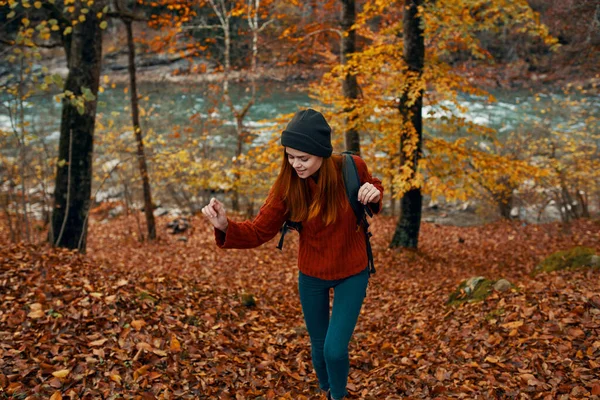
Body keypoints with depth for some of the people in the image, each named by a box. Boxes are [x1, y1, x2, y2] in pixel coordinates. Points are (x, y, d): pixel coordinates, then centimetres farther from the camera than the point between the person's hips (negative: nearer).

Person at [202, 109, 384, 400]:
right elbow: (259, 231, -18)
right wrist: (225, 226, -37)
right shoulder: (287, 184, -20)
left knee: (335, 349, -5)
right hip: (311, 276, 2)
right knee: (318, 346, 19)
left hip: (352, 274, -1)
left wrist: (374, 194, -23)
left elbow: (373, 189, 2)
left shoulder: (352, 168, -21)